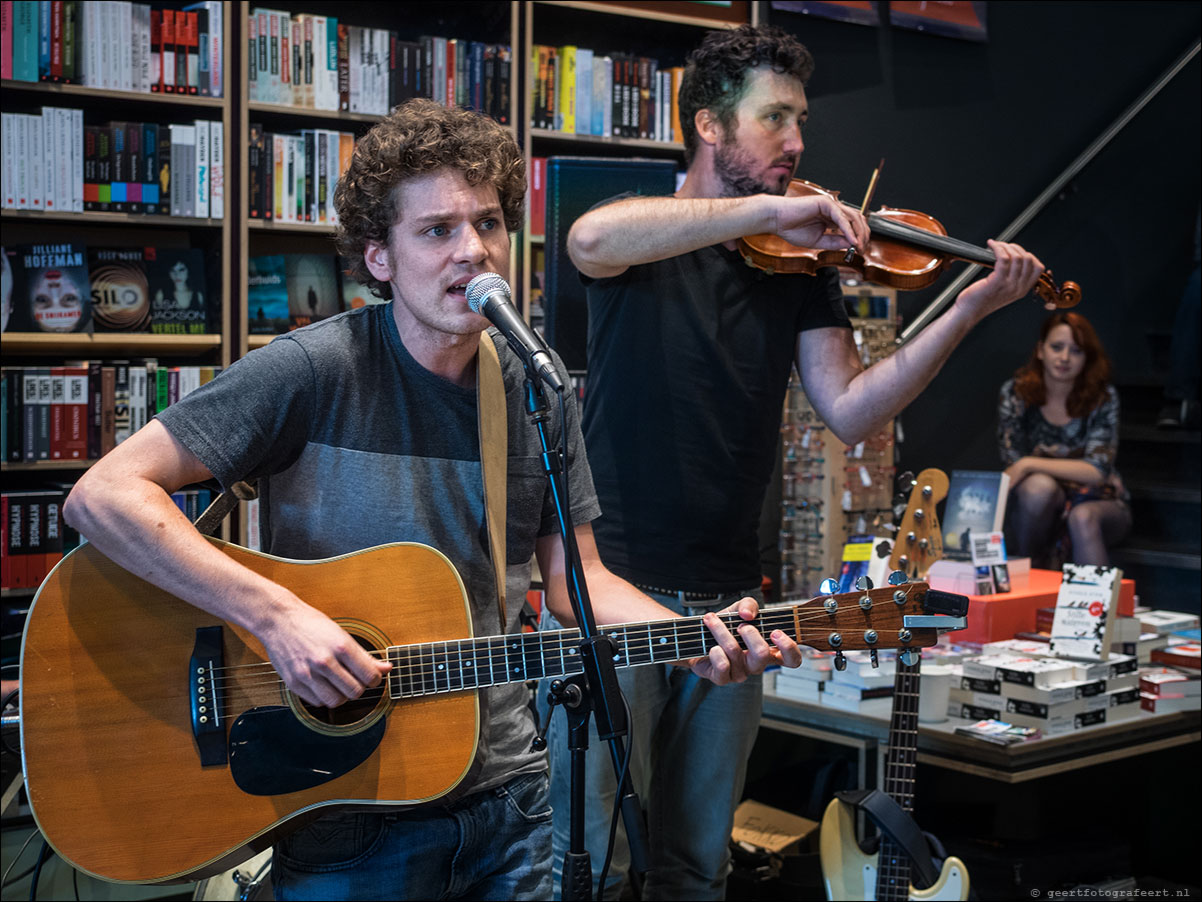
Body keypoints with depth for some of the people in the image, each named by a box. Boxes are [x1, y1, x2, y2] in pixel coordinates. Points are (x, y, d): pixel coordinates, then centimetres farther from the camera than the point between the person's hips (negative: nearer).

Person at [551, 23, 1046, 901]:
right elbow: (591, 240, -27)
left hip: (727, 597, 4)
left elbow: (850, 411, -4)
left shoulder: (800, 265, 8)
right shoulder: (643, 238, -1)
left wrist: (969, 310, -15)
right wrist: (768, 210, -32)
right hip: (613, 582, -4)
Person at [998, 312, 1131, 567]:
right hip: (1040, 506, 1)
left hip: (1097, 504, -1)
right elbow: (1013, 463, -8)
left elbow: (1097, 471, -18)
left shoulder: (1103, 397, -9)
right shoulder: (1015, 393, -7)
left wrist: (1029, 464, -24)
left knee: (1082, 518, -35)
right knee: (1038, 485, -33)